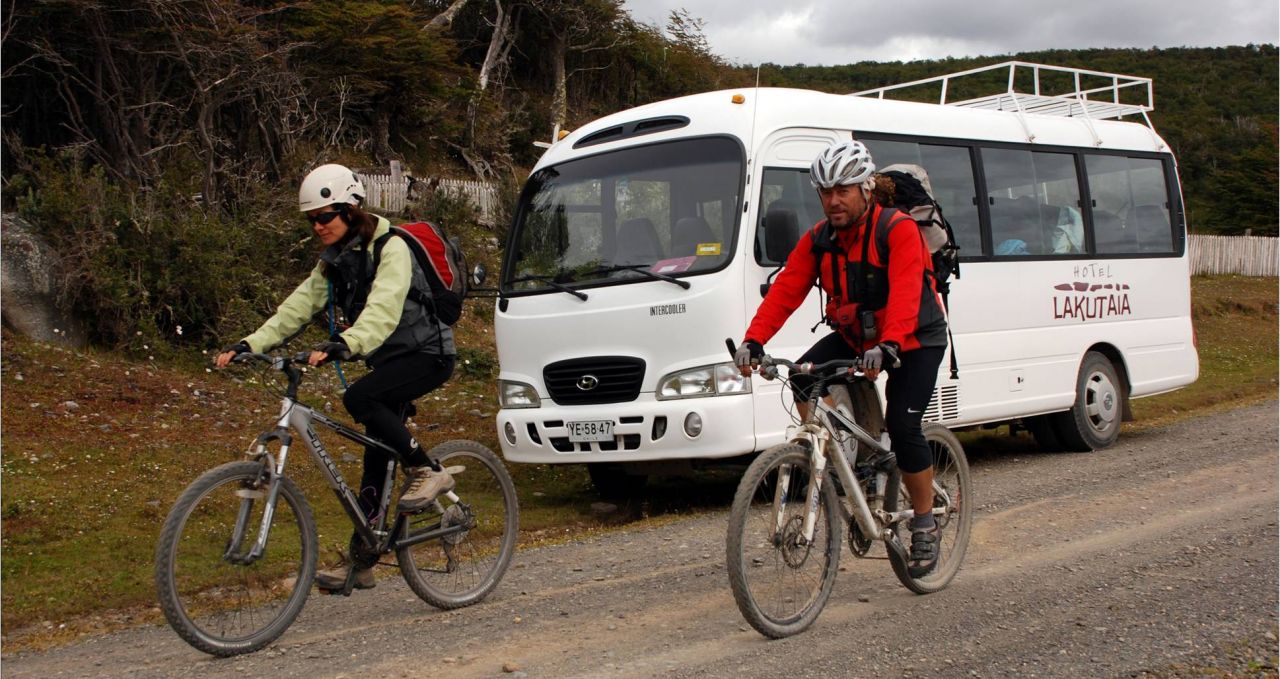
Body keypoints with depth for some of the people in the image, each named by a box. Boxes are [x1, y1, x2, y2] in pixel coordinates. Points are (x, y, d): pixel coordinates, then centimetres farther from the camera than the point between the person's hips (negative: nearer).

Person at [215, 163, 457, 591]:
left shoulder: (390, 249, -17)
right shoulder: (334, 261, 7)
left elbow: (383, 308, -33)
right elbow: (298, 306, -1)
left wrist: (344, 344, -51)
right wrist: (250, 344, -14)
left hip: (427, 353, -7)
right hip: (387, 360, 8)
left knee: (358, 398, -31)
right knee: (376, 460, 4)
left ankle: (427, 472, -17)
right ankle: (360, 561, 8)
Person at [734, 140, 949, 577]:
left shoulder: (899, 231, -22)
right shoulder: (818, 241, -4)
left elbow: (905, 295, -36)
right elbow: (785, 291, -13)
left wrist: (888, 346, -52)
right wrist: (754, 340, -28)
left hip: (915, 341, -5)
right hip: (854, 337, 5)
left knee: (902, 426, -15)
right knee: (803, 379, -20)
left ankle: (925, 526, 3)